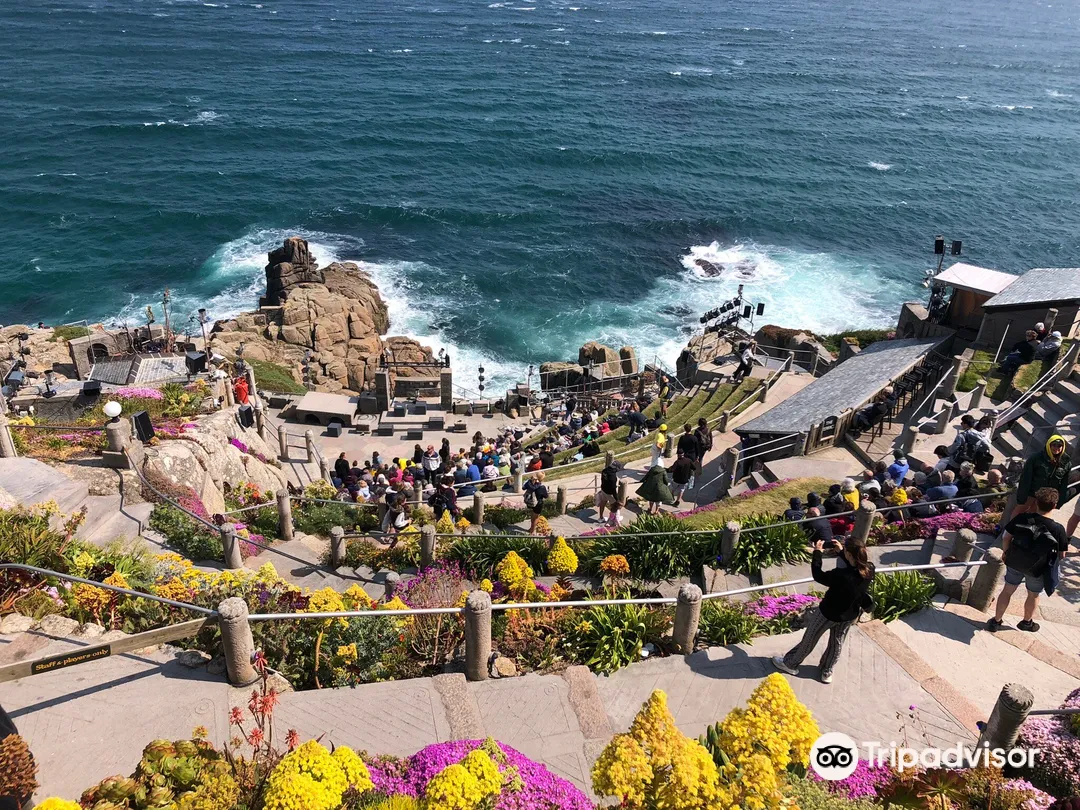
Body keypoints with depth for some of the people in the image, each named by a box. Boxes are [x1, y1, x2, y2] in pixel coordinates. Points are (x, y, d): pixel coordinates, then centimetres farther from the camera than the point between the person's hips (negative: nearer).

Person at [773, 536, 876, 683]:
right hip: (850, 615, 5)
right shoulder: (869, 570, -22)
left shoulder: (841, 575, -40)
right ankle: (827, 673, 47)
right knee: (837, 643, 27)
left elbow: (818, 575, -22)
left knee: (809, 639, 18)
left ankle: (790, 664, 38)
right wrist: (841, 550, 3)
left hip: (829, 613, -5)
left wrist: (817, 552, -12)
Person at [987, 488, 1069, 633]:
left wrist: (1006, 553, 11)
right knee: (1033, 595, 25)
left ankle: (996, 621, 31)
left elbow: (1006, 538, -8)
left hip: (1015, 563, 1)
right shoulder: (1058, 529, -23)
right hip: (1038, 569, -1)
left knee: (1007, 591, 20)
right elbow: (1061, 555, -11)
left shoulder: (1022, 518, -19)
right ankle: (1027, 622, 46)